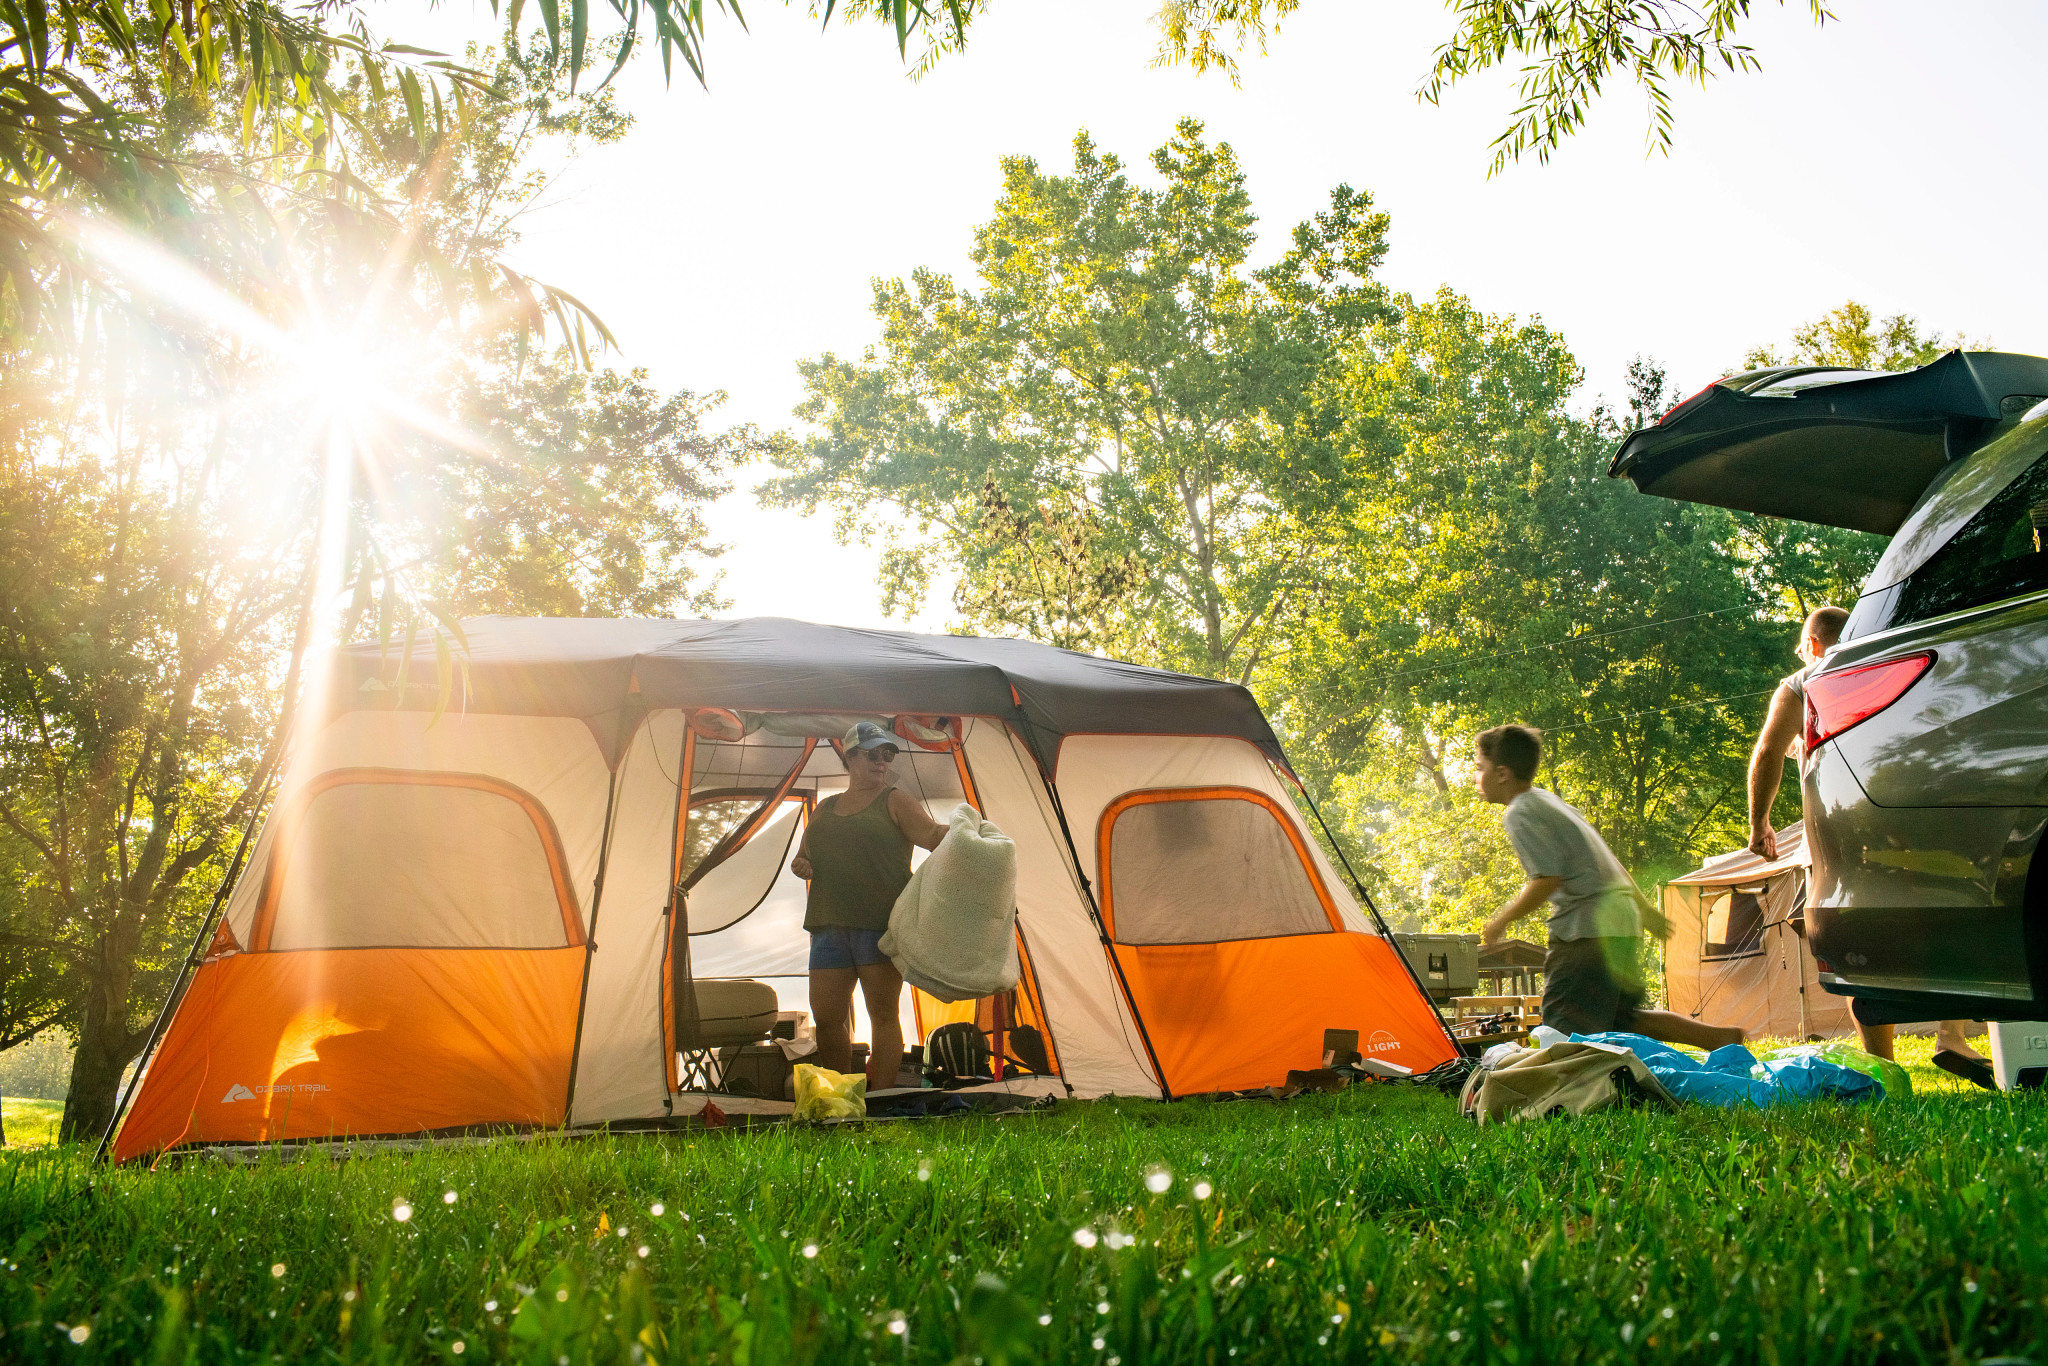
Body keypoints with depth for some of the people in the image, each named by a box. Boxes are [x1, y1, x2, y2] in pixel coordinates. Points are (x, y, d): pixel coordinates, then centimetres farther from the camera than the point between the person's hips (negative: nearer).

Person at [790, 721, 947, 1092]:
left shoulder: (896, 801, 5)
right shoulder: (825, 809, 20)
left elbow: (932, 835, -9)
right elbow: (806, 856, 28)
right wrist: (799, 865, 4)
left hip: (881, 923, -5)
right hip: (830, 925, 5)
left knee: (883, 1013, -3)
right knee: (828, 1016, 4)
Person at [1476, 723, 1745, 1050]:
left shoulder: (1520, 814, -9)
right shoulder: (1548, 800, 20)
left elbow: (1547, 880, -18)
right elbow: (1607, 862, 24)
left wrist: (1502, 920, -7)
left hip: (1590, 927, -10)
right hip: (1620, 915, 10)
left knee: (1563, 1032, -12)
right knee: (1622, 1020, 18)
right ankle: (1722, 1037, 17)